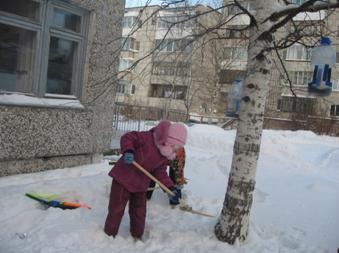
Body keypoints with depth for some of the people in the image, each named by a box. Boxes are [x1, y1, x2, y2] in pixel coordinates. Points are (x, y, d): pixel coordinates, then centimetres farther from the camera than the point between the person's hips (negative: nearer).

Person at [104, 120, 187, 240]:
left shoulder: (165, 156, -1)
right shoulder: (147, 138, -23)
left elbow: (160, 172, 2)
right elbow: (127, 138, -23)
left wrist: (171, 188, -8)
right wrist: (128, 151, -43)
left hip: (141, 185, 6)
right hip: (123, 179, -6)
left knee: (139, 213, 18)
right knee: (116, 209, 5)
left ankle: (137, 236, 38)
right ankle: (109, 235, 24)